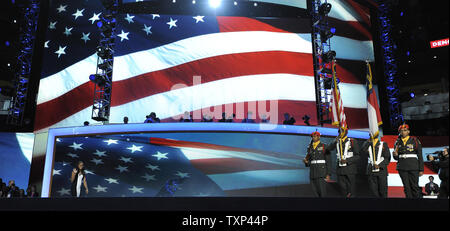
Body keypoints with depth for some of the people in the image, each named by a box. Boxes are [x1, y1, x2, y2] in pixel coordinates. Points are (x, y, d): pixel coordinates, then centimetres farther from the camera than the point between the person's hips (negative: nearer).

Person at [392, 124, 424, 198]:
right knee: (406, 187, 3)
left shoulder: (415, 141, 1)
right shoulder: (397, 143, 9)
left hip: (413, 167, -3)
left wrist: (421, 169, -4)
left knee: (414, 186, -4)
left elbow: (420, 156, 1)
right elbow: (396, 158, 15)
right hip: (402, 167, 3)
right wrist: (395, 155, -10)